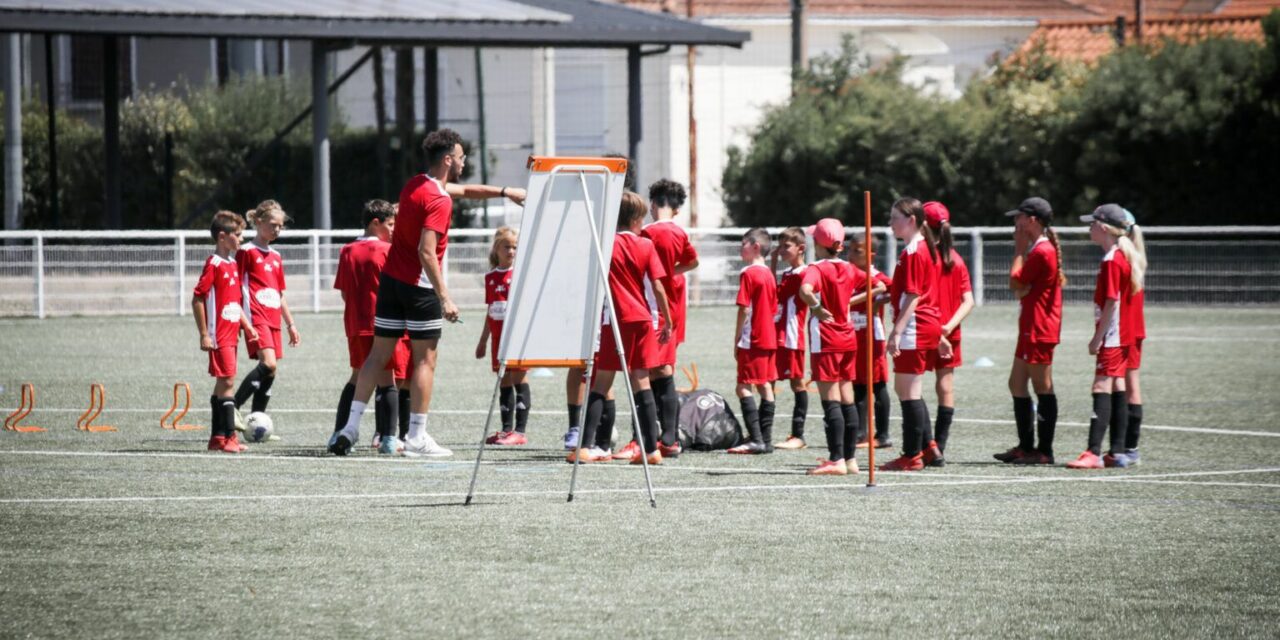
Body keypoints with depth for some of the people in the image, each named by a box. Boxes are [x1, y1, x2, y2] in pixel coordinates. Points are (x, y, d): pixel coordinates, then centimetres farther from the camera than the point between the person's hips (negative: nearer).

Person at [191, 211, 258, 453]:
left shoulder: (232, 265, 15)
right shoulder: (214, 265, -12)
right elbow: (197, 299, -16)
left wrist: (247, 326, 16)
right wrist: (204, 334, -17)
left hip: (231, 333, 9)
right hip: (219, 336, -9)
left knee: (222, 383, 11)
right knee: (227, 381, -11)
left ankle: (218, 437, 16)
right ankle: (229, 436, -11)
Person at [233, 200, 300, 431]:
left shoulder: (276, 257, 20)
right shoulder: (247, 252, -2)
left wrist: (291, 325, 24)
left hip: (273, 320, 8)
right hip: (256, 318, -8)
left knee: (268, 374, 4)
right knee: (268, 364, -24)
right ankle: (233, 407, -18)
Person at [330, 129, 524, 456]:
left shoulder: (415, 184, 11)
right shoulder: (439, 200, -17)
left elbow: (462, 189, 30)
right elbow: (426, 252, -25)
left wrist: (503, 192, 32)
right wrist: (444, 297, -24)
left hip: (390, 280, 8)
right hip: (419, 286, -8)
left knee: (378, 355, 9)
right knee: (425, 360, 0)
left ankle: (351, 426, 5)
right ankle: (417, 438, 1)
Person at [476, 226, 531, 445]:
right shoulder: (491, 277, 12)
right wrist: (483, 340, 22)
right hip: (499, 335, 5)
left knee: (519, 377, -7)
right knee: (504, 380, 8)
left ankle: (520, 431, -8)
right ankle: (506, 429, 13)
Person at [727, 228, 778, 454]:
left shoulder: (748, 274, -12)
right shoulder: (769, 274, 12)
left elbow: (745, 309, -15)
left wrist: (737, 340, -10)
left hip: (752, 340, -9)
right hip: (769, 338, 9)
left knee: (744, 388, -8)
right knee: (765, 387, 11)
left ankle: (756, 440, -16)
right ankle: (766, 439, 12)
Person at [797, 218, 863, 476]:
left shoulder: (817, 269, -12)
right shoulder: (849, 270, 6)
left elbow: (806, 290, -32)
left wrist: (817, 308, -17)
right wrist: (851, 300, 12)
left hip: (825, 341, -6)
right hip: (848, 338, 6)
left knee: (831, 401, -7)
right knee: (847, 400, 11)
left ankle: (836, 460, -11)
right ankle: (850, 458, 14)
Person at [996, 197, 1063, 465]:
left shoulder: (1041, 252, -16)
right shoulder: (1045, 249, 17)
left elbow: (1016, 284, -13)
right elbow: (1022, 289, 11)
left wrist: (1019, 250, -5)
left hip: (1039, 330, -11)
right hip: (1032, 329, 11)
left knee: (1043, 388, -7)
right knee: (1017, 384, 14)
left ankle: (1044, 451, -4)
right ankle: (1026, 446, 19)